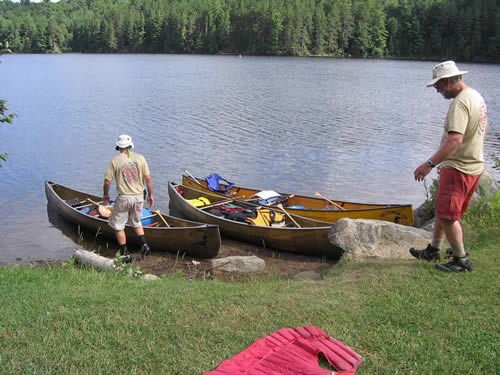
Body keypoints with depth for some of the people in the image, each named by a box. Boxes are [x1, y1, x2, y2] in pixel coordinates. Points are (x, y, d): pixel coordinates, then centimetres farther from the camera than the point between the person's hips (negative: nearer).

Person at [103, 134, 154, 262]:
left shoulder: (115, 161, -8)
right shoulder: (140, 158, -1)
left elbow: (107, 181, -5)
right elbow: (148, 178, -2)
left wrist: (106, 195, 13)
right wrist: (150, 195, 9)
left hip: (124, 197, -4)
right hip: (139, 196, 4)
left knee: (118, 226, 12)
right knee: (136, 222, 25)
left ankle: (125, 254, 12)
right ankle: (144, 245, 9)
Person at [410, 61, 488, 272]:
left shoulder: (460, 102, -22)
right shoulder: (476, 96, 11)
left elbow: (455, 139, -33)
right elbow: (484, 128, 24)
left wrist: (430, 164, -34)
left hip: (458, 168, -11)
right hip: (474, 165, 11)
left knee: (448, 214, -3)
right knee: (442, 209, 19)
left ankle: (462, 261, 7)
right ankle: (433, 250, 30)